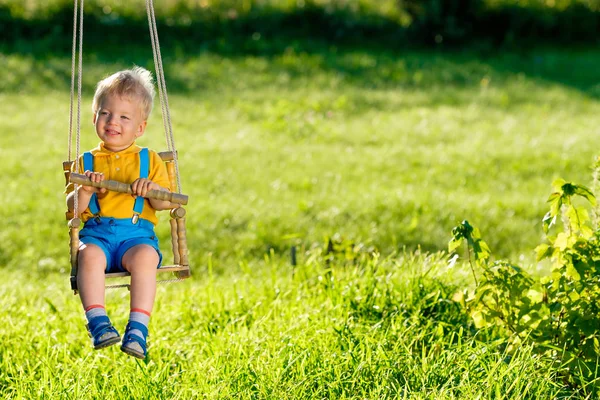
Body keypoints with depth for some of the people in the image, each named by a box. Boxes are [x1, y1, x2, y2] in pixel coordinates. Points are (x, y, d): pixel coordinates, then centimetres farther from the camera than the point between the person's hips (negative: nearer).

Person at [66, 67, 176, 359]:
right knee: (89, 255, -34)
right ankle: (98, 323, -38)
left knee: (144, 257, -35)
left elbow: (166, 203, 8)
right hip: (96, 232, 1)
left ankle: (138, 329, -38)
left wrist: (153, 189, -13)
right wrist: (85, 190, -12)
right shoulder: (87, 162, 16)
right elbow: (72, 207, 8)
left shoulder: (148, 160, 14)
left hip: (137, 233, -1)